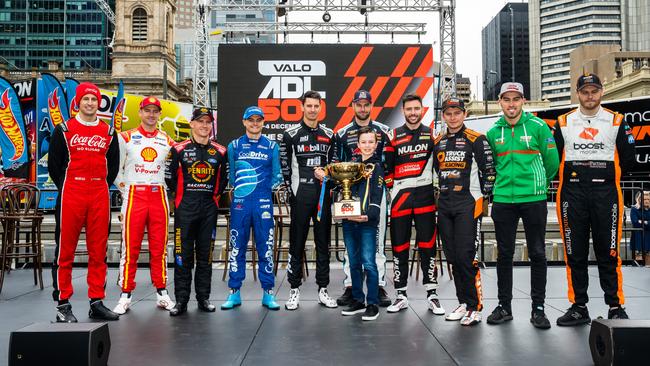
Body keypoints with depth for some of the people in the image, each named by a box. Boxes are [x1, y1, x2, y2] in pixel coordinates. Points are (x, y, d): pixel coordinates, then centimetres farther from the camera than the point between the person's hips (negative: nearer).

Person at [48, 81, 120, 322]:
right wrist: (65, 189, 3)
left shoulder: (108, 132, 12)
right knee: (65, 250, -1)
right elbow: (53, 163, 6)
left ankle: (97, 302, 13)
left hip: (100, 196, 3)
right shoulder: (64, 129, 4)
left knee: (98, 251, 5)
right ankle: (63, 304, 8)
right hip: (71, 195, -2)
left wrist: (102, 186, 9)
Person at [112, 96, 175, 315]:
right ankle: (125, 296, 4)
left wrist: (164, 187, 8)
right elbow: (116, 167, 5)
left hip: (159, 196, 3)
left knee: (159, 247, 6)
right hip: (134, 196, -2)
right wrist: (124, 189, -1)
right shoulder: (126, 138, 4)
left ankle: (162, 293, 15)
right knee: (130, 247, -3)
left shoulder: (167, 141, 12)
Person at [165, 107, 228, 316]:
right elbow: (169, 177, 5)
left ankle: (204, 298, 16)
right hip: (185, 209, -2)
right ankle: (181, 300, 7)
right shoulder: (179, 149, 1)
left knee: (205, 255, 7)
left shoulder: (220, 152, 7)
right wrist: (182, 196, 5)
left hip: (209, 209, 2)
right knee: (182, 254, -1)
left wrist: (215, 195, 7)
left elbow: (225, 178, 15)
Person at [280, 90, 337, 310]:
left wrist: (326, 173, -2)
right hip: (300, 196, -3)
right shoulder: (291, 135, 0)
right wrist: (292, 187, 0)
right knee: (297, 243, 2)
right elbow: (284, 166, 2)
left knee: (323, 243, 7)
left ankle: (323, 290, 15)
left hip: (323, 195, 3)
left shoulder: (328, 135, 11)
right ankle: (294, 290, 11)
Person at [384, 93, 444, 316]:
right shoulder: (394, 136, 7)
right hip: (400, 197, 1)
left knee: (428, 245, 1)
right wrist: (392, 189, 2)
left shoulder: (432, 134, 7)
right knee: (399, 246, 4)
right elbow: (387, 166, 9)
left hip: (425, 196, -1)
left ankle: (432, 295, 10)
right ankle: (401, 295, 14)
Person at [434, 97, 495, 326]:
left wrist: (484, 195, -6)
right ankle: (463, 303, 21)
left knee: (466, 256, -12)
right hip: (445, 205, 6)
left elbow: (489, 169, -5)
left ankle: (475, 307, -2)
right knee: (452, 257, 9)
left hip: (468, 204, -6)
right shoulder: (438, 143, 13)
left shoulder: (476, 140, -5)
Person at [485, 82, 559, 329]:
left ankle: (538, 308, 14)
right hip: (503, 200, 3)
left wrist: (537, 184, 8)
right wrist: (503, 183, 13)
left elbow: (552, 161, 2)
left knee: (537, 254, 4)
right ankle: (504, 306, 18)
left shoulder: (538, 126, -2)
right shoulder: (493, 132, 7)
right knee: (504, 254, 8)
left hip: (533, 199, -2)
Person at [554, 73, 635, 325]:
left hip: (605, 193, -1)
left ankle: (616, 307, 12)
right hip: (573, 194, 1)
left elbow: (627, 159, 10)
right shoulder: (563, 123, 9)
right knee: (575, 253, 4)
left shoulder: (616, 122, 8)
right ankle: (579, 307, 13)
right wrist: (570, 177, 5)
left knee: (608, 253, 1)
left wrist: (607, 177, 8)